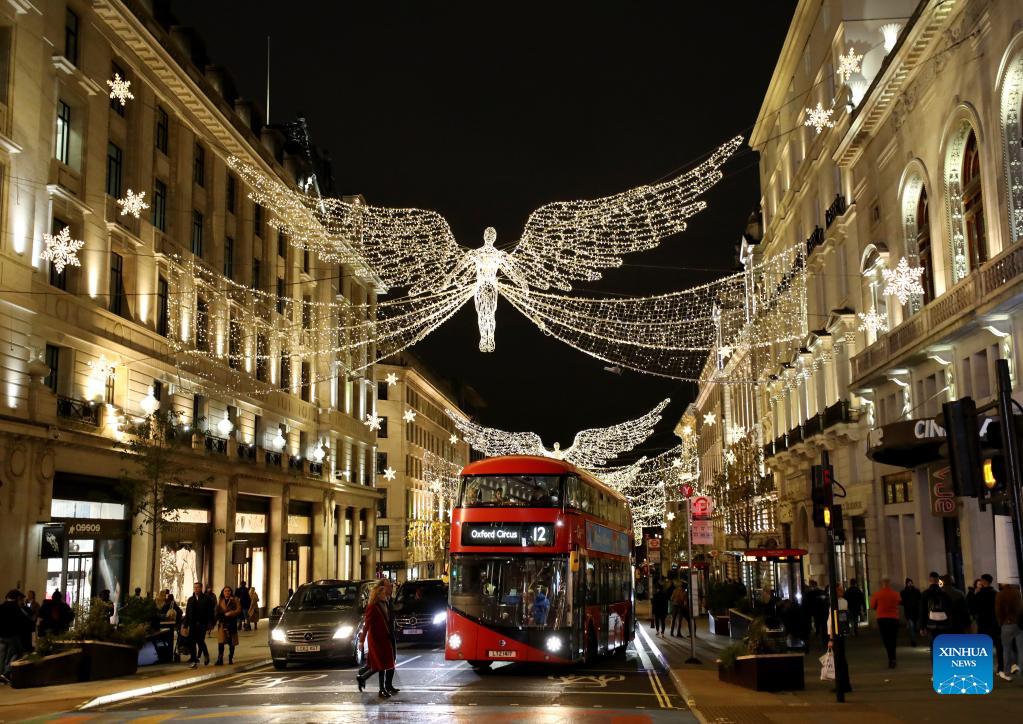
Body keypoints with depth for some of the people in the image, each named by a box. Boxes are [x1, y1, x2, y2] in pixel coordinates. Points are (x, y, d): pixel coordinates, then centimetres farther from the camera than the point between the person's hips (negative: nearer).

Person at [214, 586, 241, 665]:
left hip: (232, 624, -1)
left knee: (231, 643, 5)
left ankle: (230, 659, 17)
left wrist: (229, 613, -18)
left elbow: (238, 610, -8)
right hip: (222, 624, 1)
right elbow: (217, 612, 15)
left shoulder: (235, 600, 2)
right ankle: (220, 659, -9)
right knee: (221, 642, -10)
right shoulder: (220, 601, 12)